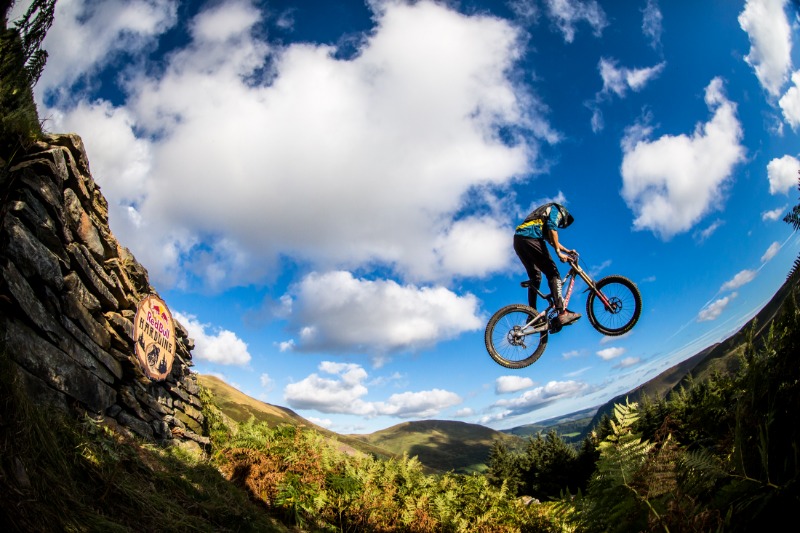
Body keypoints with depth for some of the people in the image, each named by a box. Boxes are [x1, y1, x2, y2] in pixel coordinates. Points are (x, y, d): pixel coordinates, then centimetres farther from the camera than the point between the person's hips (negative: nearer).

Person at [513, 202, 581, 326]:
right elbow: (552, 229, -8)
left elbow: (550, 239, 39)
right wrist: (559, 252, -12)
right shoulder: (557, 210, 12)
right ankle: (562, 312, -19)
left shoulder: (545, 212, 38)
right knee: (553, 273, -9)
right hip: (530, 238, -9)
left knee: (535, 277, 15)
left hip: (518, 241, 9)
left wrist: (567, 250, 40)